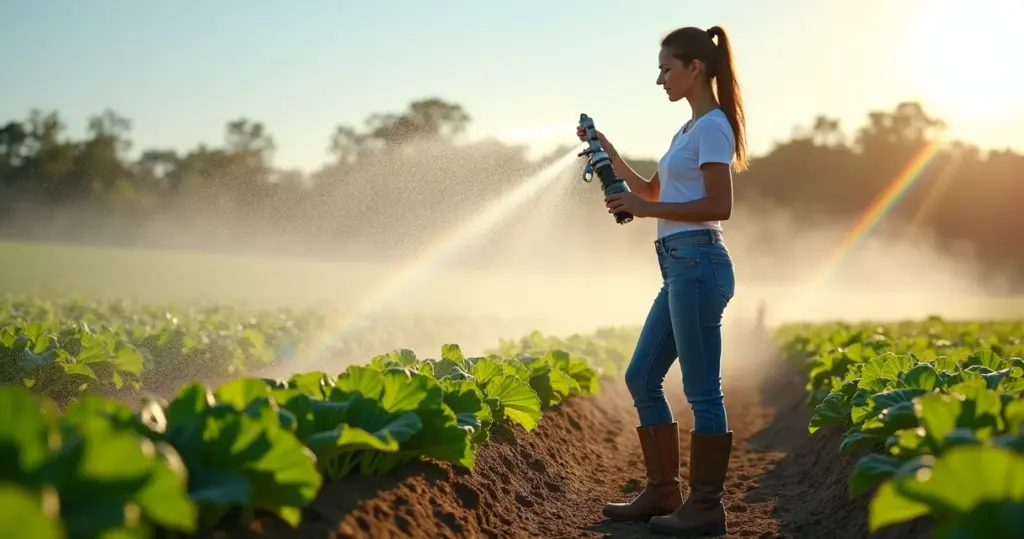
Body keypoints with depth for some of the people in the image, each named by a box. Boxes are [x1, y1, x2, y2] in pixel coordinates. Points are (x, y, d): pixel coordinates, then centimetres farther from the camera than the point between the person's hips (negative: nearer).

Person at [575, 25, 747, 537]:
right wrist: (608, 152, 20)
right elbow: (653, 190, 29)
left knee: (701, 392, -4)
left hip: (697, 264, -10)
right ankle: (662, 492, 19)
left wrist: (645, 209, -16)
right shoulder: (690, 129, 20)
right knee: (641, 378, 12)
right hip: (679, 269, 10)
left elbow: (719, 207, -17)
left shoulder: (712, 125, -9)